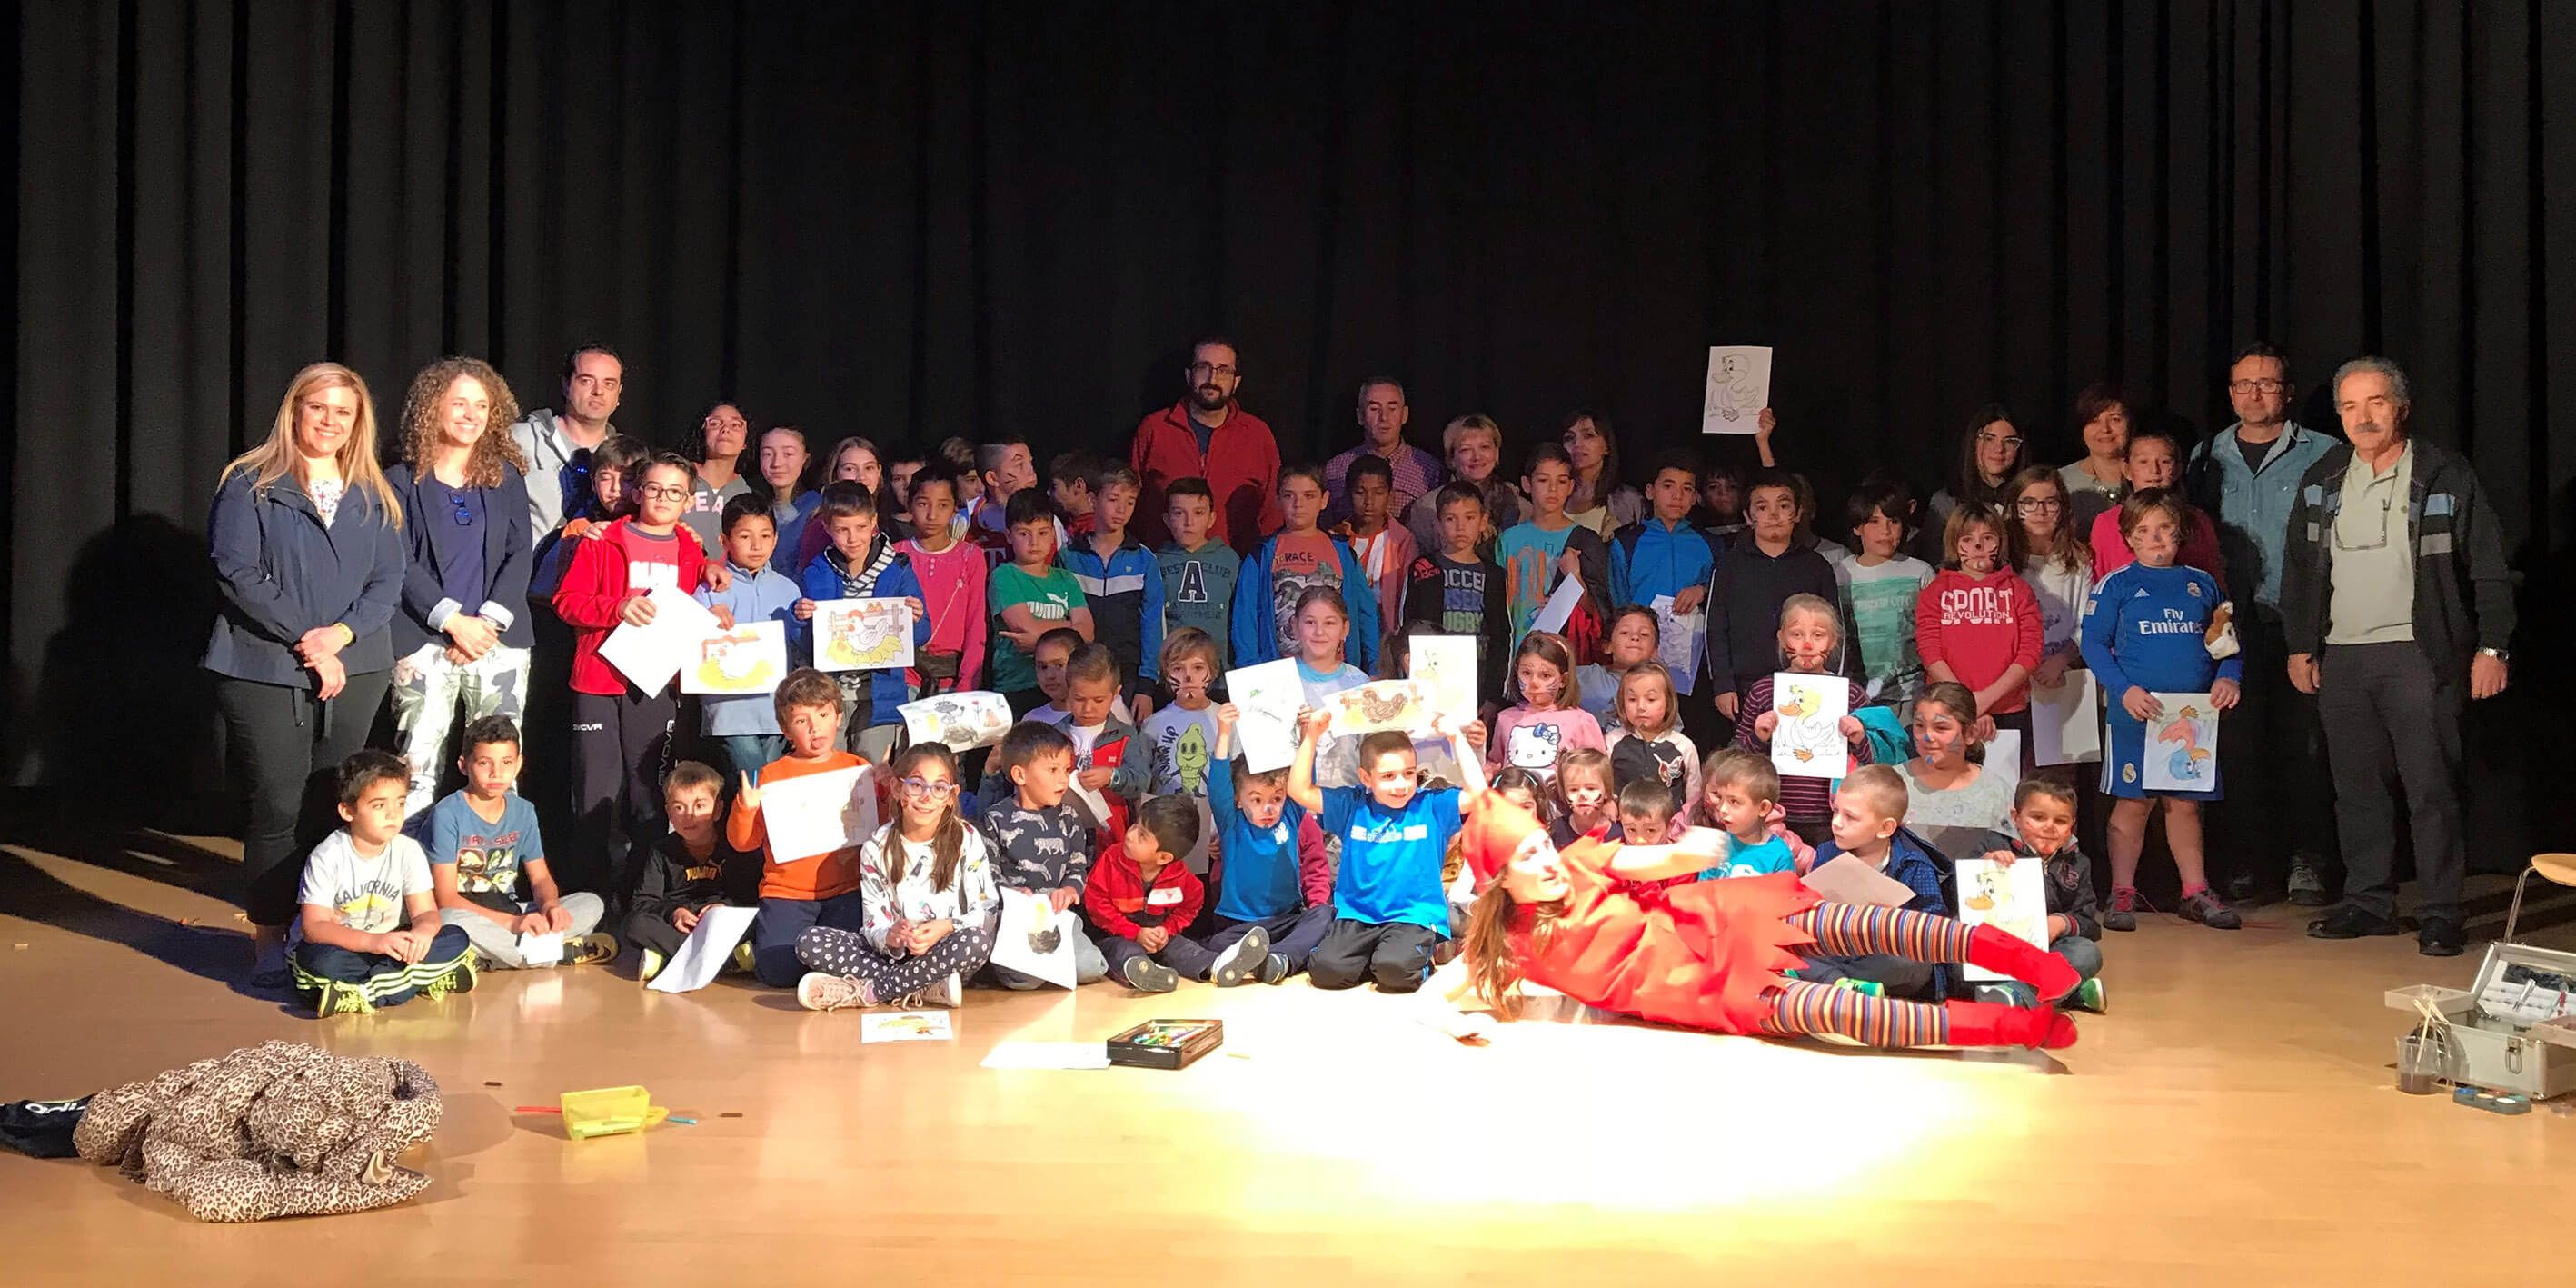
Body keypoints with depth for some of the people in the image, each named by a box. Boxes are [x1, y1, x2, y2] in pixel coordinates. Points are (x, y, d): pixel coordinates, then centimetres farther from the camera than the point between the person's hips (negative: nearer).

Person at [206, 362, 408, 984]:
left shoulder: (374, 497, 12)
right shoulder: (251, 485, 1)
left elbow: (389, 581, 6)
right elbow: (238, 574, -8)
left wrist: (340, 634, -12)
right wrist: (306, 642, -14)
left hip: (354, 669, 3)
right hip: (265, 669, -3)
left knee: (333, 808, 5)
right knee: (278, 807, -4)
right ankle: (268, 938, 7)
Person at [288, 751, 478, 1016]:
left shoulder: (408, 851, -3)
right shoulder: (327, 857, -15)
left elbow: (426, 912, -6)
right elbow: (314, 927, -21)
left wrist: (422, 932, -33)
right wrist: (372, 941, -37)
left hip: (390, 949, 5)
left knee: (457, 940, -18)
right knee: (324, 962, -39)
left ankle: (357, 996, -24)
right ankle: (422, 980, -26)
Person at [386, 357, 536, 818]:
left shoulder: (505, 477, 12)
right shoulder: (404, 482, 6)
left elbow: (521, 553, 5)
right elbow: (401, 565, -2)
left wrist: (489, 620, -8)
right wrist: (454, 620, -13)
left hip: (499, 638, 2)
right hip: (425, 641, -2)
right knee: (417, 771, -8)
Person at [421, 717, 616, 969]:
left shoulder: (523, 811, 7)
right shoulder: (447, 814, -11)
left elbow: (540, 877, 10)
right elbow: (445, 898, -16)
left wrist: (550, 905, -16)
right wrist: (512, 922, -26)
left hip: (511, 910, 5)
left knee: (591, 904, -9)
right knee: (451, 921, -40)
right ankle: (562, 953, -26)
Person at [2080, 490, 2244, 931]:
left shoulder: (2202, 584, 13)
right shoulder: (2115, 585, 2)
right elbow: (2093, 644, -2)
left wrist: (2227, 678, -2)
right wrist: (2124, 690, -15)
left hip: (2194, 713, 3)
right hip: (2135, 715, -3)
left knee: (2186, 803, 10)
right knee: (2133, 802, 0)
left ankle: (2196, 892, 19)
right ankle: (2122, 893, 7)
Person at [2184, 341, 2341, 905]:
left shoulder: (2323, 456, 4)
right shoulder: (2207, 458, 13)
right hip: (2233, 625, 2)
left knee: (2305, 742, -2)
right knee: (2237, 742, 2)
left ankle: (2307, 860, 7)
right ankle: (2249, 859, 11)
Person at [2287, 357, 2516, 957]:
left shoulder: (2446, 477, -1)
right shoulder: (2321, 480, 12)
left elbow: (2489, 570, -1)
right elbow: (2298, 570, 18)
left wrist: (2491, 647, -6)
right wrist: (2300, 645, 14)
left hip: (2418, 654, -4)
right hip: (2341, 659, 4)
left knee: (2431, 787, -6)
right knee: (2357, 787, 8)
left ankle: (2440, 914, 0)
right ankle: (2368, 902, 17)